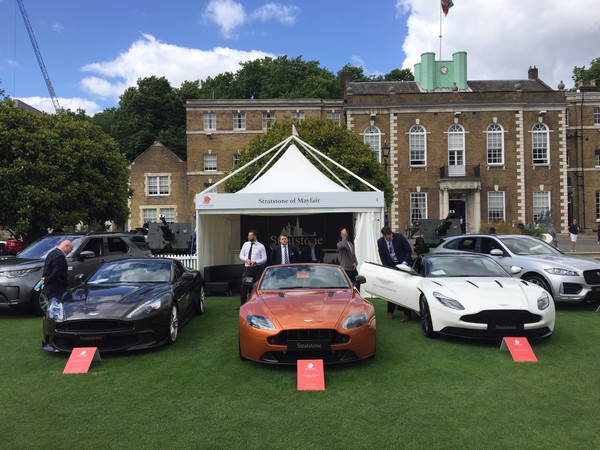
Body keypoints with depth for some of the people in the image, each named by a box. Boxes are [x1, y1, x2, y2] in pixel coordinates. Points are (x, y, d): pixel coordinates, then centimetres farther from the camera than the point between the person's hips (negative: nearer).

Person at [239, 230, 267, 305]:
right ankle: (243, 304, 9)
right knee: (244, 287, -1)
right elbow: (241, 255, 11)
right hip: (247, 268, 3)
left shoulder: (261, 246, -3)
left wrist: (255, 262, -18)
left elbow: (264, 259, -3)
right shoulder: (245, 244, 8)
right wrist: (246, 259, -10)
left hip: (257, 269, -3)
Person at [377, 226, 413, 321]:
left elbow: (409, 251, -7)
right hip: (391, 266, 3)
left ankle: (407, 314, 1)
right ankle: (390, 312, 21)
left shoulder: (399, 237, -16)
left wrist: (404, 263, -16)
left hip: (403, 264, -3)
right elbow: (383, 258, 3)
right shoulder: (380, 242, -7)